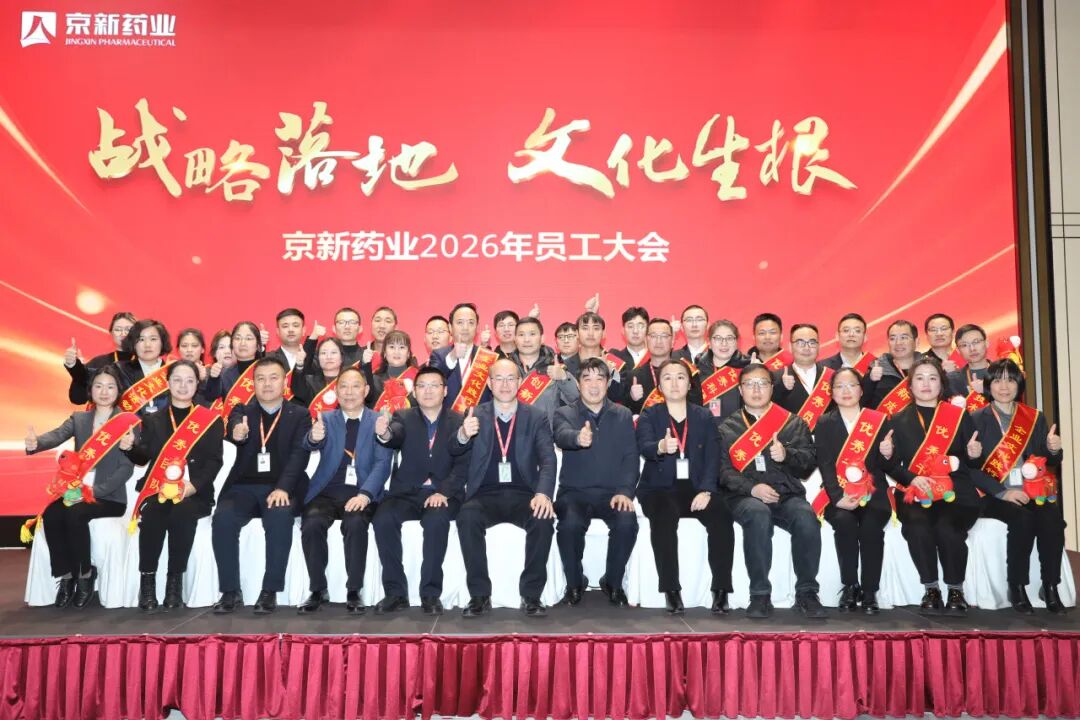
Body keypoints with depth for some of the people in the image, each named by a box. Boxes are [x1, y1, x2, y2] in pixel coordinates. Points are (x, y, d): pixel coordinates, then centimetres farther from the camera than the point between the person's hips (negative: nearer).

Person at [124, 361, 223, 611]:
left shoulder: (210, 419, 9)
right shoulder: (154, 419, 17)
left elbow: (214, 460, 1)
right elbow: (143, 457, 10)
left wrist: (194, 485, -15)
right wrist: (130, 447, -13)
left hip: (194, 491, -1)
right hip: (157, 487, 2)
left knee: (182, 512, -33)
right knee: (151, 513, -30)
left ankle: (175, 579, -19)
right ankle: (147, 579, -17)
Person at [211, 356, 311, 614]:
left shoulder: (299, 415, 8)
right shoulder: (241, 411, 13)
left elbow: (299, 455, -6)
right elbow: (234, 428, -12)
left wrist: (283, 488, -22)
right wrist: (238, 434, -39)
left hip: (281, 488, -2)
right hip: (244, 487, 2)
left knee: (280, 518, -33)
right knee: (222, 519, -27)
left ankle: (270, 591, -22)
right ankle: (230, 591, -13)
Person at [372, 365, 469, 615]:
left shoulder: (459, 421, 6)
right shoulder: (403, 417, 9)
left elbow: (463, 464, -3)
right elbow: (395, 437, -15)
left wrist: (444, 492, -19)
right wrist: (384, 434, -40)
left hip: (443, 494, -2)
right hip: (407, 492, 2)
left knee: (436, 521, -32)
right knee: (383, 519, -26)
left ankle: (431, 594, -18)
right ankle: (395, 592, -13)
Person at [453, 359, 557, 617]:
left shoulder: (536, 418, 8)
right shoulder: (476, 415, 8)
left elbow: (548, 460, -3)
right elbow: (454, 452, -6)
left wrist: (543, 493, -23)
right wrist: (463, 435, -32)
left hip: (524, 494, 0)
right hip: (485, 494, 0)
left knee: (544, 520, -31)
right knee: (467, 517, -31)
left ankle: (531, 595, -14)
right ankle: (479, 594, -16)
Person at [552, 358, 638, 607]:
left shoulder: (622, 415, 11)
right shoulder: (564, 413, 5)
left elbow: (631, 456, 4)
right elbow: (561, 436, -19)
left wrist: (625, 491, -13)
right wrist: (578, 437, -44)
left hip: (612, 492, 1)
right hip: (574, 492, -1)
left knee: (627, 521, -29)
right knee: (570, 524, -31)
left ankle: (613, 582, -2)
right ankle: (574, 584, -4)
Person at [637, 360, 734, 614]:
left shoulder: (704, 416, 12)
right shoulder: (648, 416, 6)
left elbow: (713, 457, 1)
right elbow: (644, 448, -15)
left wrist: (706, 490, -16)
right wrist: (661, 447, -40)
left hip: (697, 487, 2)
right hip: (661, 488, -2)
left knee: (722, 519, -27)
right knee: (664, 519, -34)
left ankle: (721, 590, -20)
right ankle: (671, 590, -26)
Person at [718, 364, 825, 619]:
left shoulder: (793, 423, 16)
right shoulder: (727, 428, 12)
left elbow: (810, 462, 7)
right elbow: (723, 470, 2)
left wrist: (787, 454, -14)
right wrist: (752, 488, -15)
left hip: (788, 495, 2)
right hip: (746, 497, -1)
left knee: (806, 517, -31)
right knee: (758, 515, -35)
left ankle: (806, 593, -15)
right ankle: (760, 594, -24)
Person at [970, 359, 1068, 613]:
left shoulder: (1036, 418, 14)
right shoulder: (976, 419, 3)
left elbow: (1048, 464, 15)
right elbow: (971, 466, -6)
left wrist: (1053, 451, -8)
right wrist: (1002, 492, -17)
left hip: (1032, 492, 3)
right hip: (993, 496, -3)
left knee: (1051, 518, -27)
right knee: (1022, 518, -31)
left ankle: (1050, 587, -13)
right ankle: (1017, 588, -17)